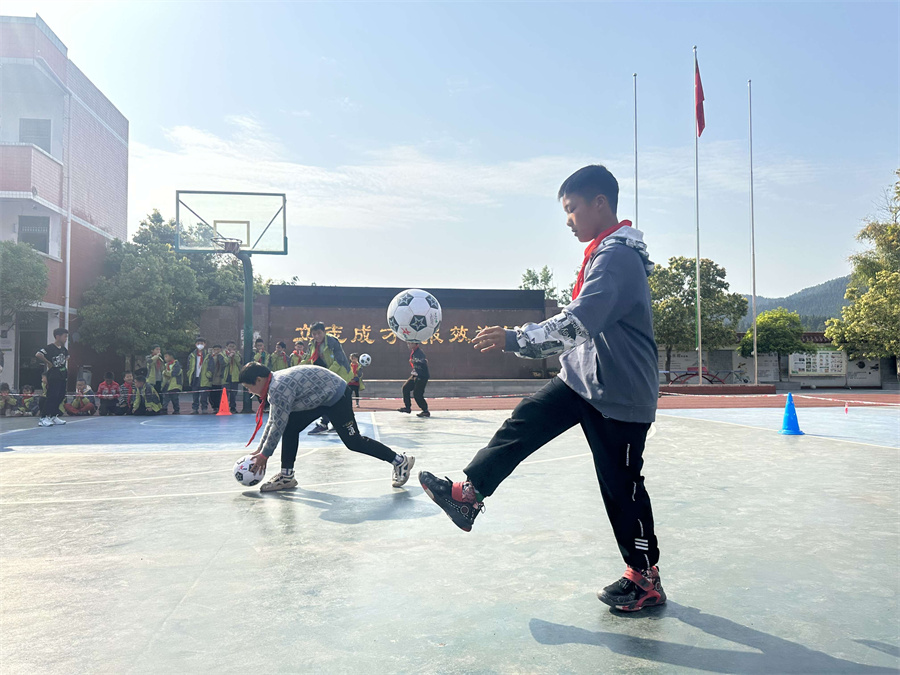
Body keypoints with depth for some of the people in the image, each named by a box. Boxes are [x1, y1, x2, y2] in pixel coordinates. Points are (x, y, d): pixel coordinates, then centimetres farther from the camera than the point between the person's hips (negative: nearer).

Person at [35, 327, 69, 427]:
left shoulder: (63, 349, 12)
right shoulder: (50, 348, -13)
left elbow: (66, 358, 31)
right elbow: (38, 355, -26)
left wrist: (67, 370, 18)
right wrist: (48, 363, -17)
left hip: (62, 376, 8)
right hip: (53, 377, -8)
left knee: (61, 396, 11)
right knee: (52, 396, -12)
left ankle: (54, 416, 21)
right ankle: (43, 418, -9)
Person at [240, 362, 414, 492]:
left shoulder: (279, 389, -25)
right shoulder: (274, 383, 6)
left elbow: (278, 426, -23)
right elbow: (273, 421, 15)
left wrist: (264, 455, -12)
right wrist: (260, 449, 16)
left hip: (337, 395, -10)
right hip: (321, 397, 10)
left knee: (353, 442, -6)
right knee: (290, 427, 4)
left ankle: (400, 462, 5)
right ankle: (287, 475, 12)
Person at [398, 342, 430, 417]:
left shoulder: (419, 353, -19)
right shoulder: (413, 352, 11)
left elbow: (422, 363, -34)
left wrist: (413, 361, -28)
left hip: (421, 377, -10)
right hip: (415, 375, 10)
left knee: (417, 394, -11)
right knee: (405, 388, 10)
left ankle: (426, 411, -2)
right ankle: (407, 407, 19)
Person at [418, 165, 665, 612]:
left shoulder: (618, 255, -22)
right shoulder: (604, 251, 10)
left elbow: (576, 325, -32)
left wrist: (512, 339, -28)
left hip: (620, 394, -9)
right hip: (581, 380, 9)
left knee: (621, 485, 2)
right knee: (525, 422, 6)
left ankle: (645, 580, 20)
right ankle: (469, 494, 16)